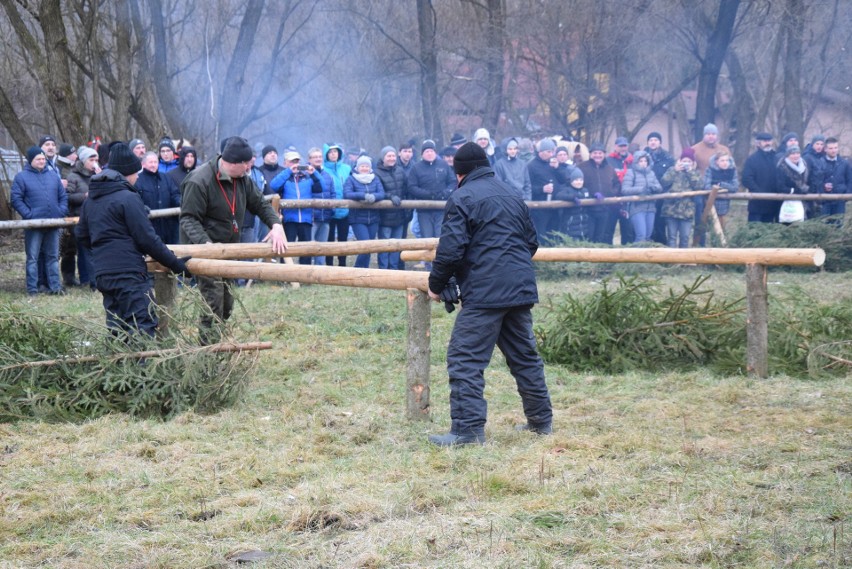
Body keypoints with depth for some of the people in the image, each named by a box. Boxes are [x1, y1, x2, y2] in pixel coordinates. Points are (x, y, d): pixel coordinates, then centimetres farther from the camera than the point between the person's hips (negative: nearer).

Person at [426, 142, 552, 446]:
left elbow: (450, 250, -12)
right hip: (520, 289, 8)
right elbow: (531, 242, 23)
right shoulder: (513, 194, 17)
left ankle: (468, 428, -12)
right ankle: (541, 420, 25)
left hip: (483, 292, -7)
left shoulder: (462, 198, -6)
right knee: (524, 355, 18)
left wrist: (436, 285, 2)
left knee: (465, 359, -6)